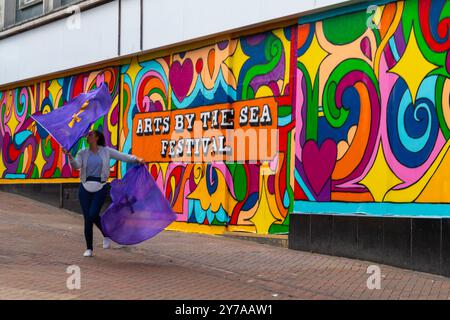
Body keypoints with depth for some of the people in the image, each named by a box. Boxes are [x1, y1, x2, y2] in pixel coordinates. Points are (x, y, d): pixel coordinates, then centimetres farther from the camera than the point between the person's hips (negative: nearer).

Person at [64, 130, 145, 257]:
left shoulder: (106, 151, 3)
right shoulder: (82, 153, 5)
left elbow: (122, 156, 1)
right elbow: (76, 166, -10)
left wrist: (136, 159, -13)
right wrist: (69, 156, -28)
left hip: (100, 188, -2)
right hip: (85, 187, 2)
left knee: (93, 215, -16)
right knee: (87, 218, 2)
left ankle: (106, 235, 14)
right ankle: (89, 249, 14)